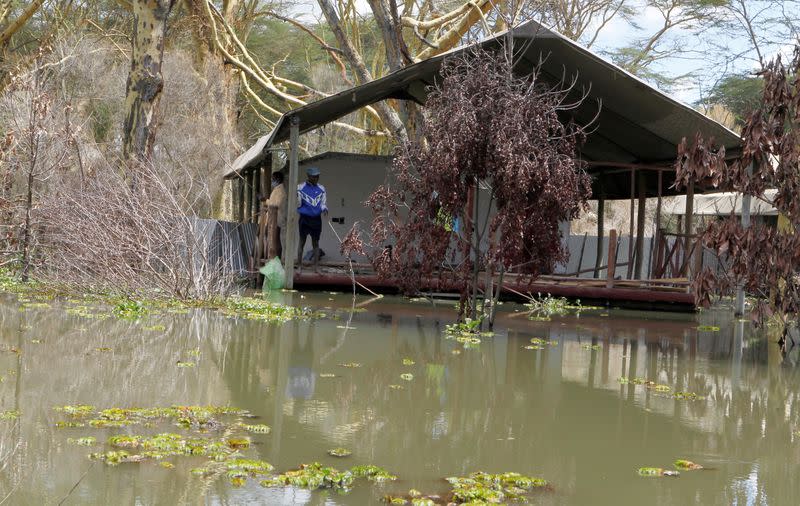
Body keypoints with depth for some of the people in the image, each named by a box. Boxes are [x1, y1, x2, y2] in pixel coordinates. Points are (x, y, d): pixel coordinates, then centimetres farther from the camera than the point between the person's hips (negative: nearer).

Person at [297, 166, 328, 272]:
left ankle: (316, 266, 9)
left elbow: (323, 203, 10)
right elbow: (298, 204, -3)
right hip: (305, 218, -3)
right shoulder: (301, 187, -4)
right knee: (302, 242, 2)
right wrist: (297, 198, -23)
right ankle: (299, 266, 6)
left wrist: (324, 209, -11)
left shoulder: (321, 189, 6)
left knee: (316, 243, 6)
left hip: (316, 219, 3)